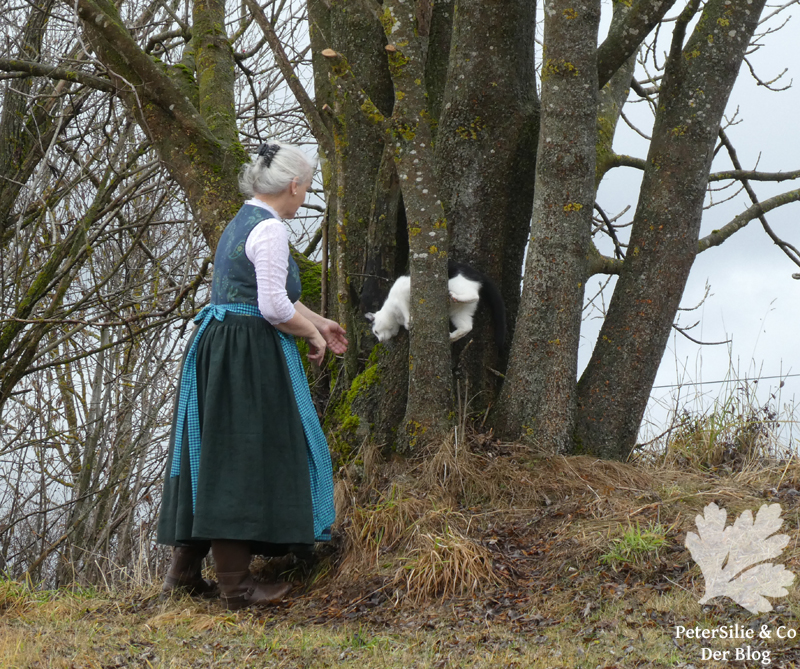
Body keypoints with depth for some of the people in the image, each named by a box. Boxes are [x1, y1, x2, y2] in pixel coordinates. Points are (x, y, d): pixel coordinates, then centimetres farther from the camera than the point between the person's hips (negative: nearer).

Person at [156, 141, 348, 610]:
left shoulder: (242, 222, 17)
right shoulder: (270, 229, -14)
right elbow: (275, 306, -20)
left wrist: (318, 321, 34)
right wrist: (312, 333, -4)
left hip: (218, 345, 10)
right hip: (250, 355, -10)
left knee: (214, 457, 13)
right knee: (244, 457, -5)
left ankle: (185, 571, 18)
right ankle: (234, 581, -1)